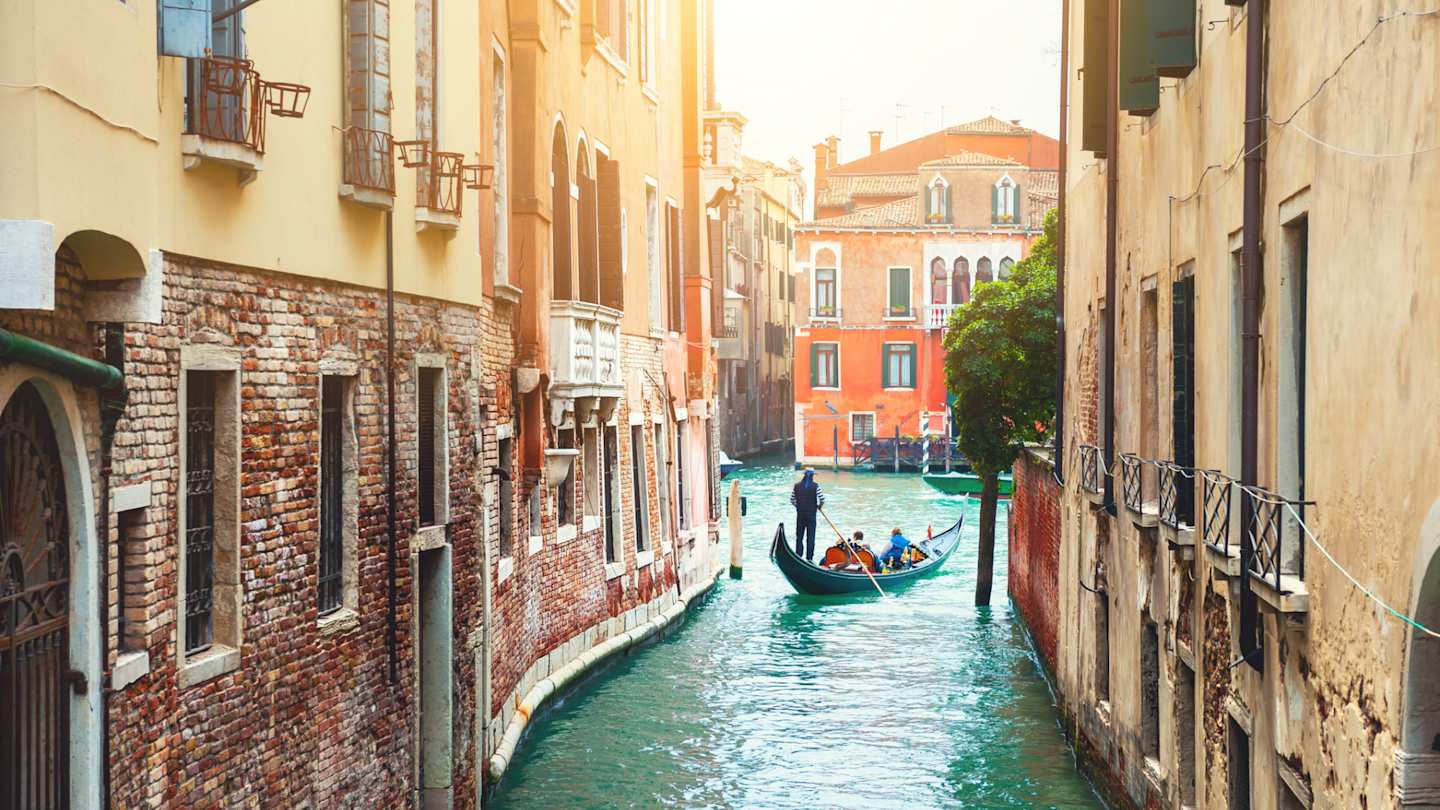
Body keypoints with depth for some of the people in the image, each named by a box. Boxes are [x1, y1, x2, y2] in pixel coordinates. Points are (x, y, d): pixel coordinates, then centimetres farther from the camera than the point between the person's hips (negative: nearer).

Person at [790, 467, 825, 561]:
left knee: (799, 536, 11)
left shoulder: (797, 485, 0)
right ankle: (809, 558, 2)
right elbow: (822, 499, -12)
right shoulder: (815, 486, -9)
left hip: (800, 514, 2)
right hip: (811, 514, -2)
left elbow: (792, 499, 4)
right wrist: (819, 506, 8)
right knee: (810, 537, 4)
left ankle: (798, 556, 10)